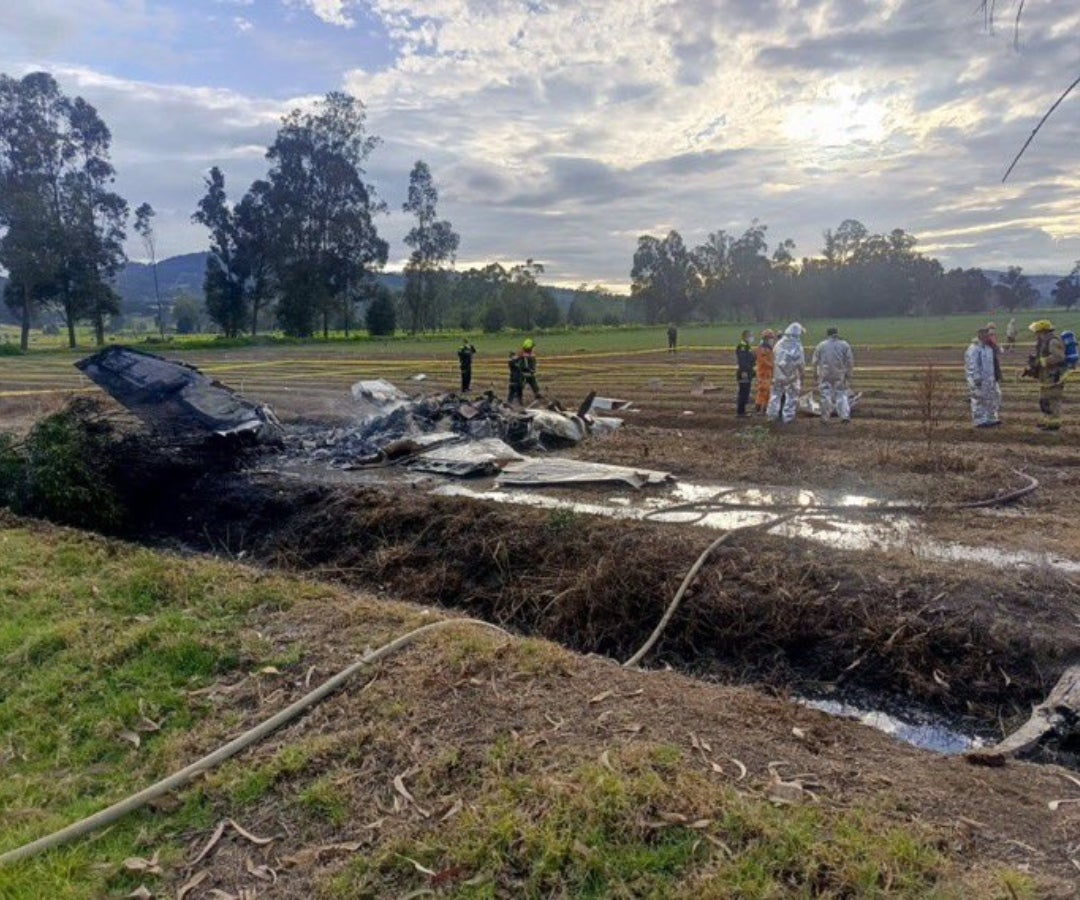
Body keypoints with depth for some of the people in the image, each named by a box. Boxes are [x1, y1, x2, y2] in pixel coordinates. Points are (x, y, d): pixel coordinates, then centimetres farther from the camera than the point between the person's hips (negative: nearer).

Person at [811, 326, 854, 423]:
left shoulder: (821, 345, 3)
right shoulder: (845, 345, 4)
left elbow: (814, 361, 1)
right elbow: (850, 361, -1)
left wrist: (815, 373, 10)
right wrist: (849, 374, 3)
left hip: (824, 375, 0)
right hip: (840, 375, 0)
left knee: (826, 395, 5)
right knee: (841, 394, 7)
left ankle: (825, 417, 8)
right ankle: (844, 416, -1)